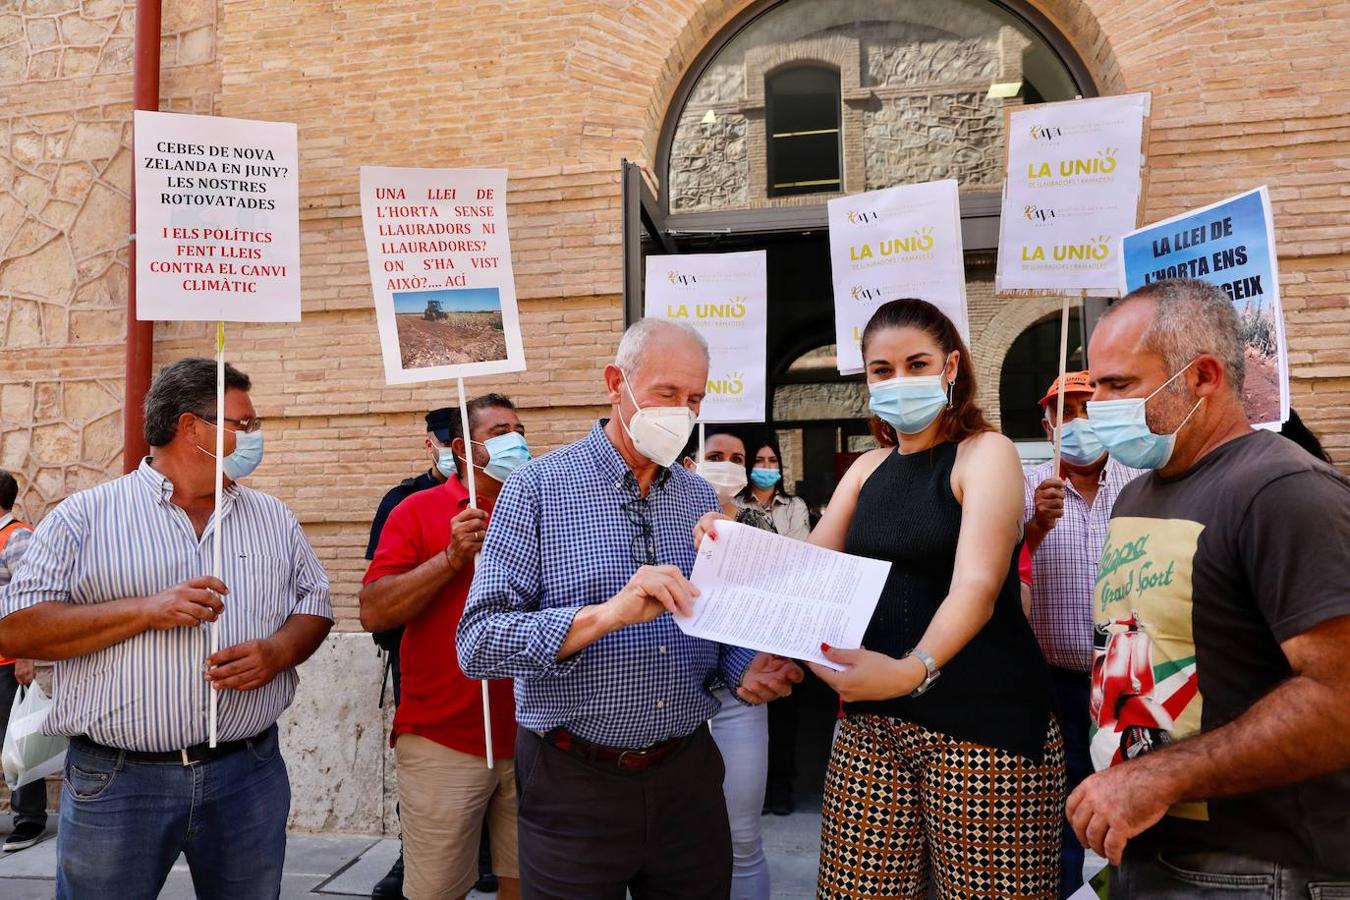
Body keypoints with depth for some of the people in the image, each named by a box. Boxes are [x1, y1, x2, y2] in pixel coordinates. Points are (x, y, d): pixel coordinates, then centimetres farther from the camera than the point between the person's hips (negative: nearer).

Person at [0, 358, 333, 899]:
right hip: (114, 781, -2)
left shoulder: (273, 518, 9)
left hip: (250, 774, 3)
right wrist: (145, 611, -17)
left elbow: (315, 606, 11)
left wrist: (278, 651, -11)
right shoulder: (82, 517, -1)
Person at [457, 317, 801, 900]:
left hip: (689, 776, 5)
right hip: (574, 785, -4)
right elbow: (477, 643, -17)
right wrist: (607, 614, -29)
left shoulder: (701, 499, 6)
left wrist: (746, 669, -9)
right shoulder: (538, 488, -10)